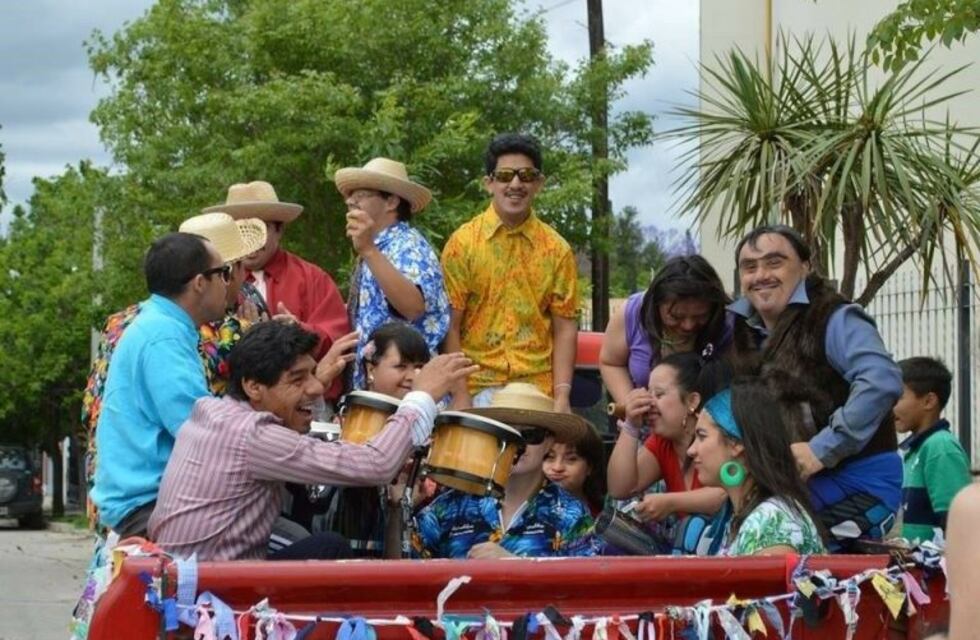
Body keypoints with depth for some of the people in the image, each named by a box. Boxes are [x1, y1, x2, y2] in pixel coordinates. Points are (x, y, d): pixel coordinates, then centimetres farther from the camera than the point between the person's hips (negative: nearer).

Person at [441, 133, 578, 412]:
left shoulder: (556, 250, 5)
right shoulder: (463, 243, 0)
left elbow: (564, 328, 5)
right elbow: (450, 325, -2)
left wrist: (562, 395, -6)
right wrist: (460, 396, -9)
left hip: (537, 393, 1)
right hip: (478, 391, -1)